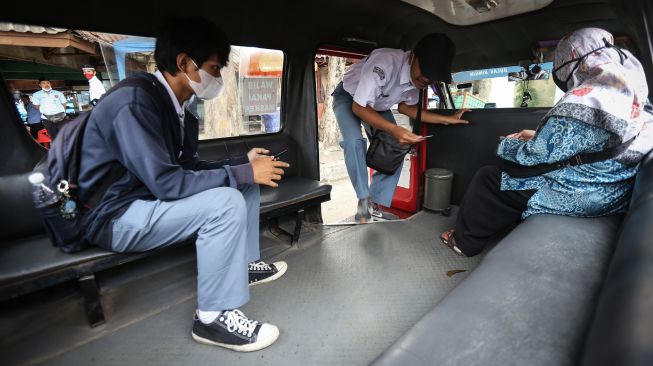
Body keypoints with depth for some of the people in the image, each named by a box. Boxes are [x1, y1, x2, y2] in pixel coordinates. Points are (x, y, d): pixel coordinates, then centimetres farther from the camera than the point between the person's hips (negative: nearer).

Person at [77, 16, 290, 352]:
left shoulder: (176, 107, 3)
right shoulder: (134, 103, -24)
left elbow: (190, 166, 8)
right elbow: (167, 182, -30)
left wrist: (243, 162, -4)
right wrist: (242, 173, -25)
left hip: (153, 196, 9)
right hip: (116, 216, -9)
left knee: (244, 182, 3)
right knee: (225, 202, -30)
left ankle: (245, 263, 15)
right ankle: (213, 318, -15)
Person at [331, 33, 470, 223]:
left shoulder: (418, 78, -16)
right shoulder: (384, 63, -38)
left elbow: (405, 107, -1)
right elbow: (358, 107, -32)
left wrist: (447, 119, -6)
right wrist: (394, 130, -42)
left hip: (376, 104, 6)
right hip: (349, 98, -6)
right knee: (354, 141, -32)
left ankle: (375, 205, 4)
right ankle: (364, 199, -12)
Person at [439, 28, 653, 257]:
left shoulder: (583, 100, -24)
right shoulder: (631, 91, 6)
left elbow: (535, 156, -19)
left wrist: (508, 144, 1)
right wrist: (538, 137, 15)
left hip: (575, 197, -9)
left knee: (487, 178, 1)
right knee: (506, 170, 20)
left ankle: (465, 242, 17)